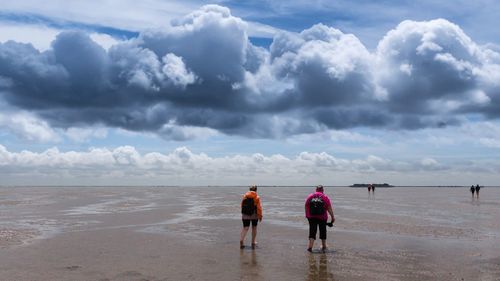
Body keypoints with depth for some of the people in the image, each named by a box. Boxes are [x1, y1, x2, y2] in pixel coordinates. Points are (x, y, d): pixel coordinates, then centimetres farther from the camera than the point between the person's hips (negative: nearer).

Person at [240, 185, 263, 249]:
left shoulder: (245, 196, 6)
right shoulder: (257, 197, -4)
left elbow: (242, 206, 11)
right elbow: (259, 207, -9)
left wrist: (243, 214, 22)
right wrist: (260, 215, -4)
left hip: (245, 215, 2)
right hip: (254, 215, -2)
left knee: (245, 228, 3)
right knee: (254, 228, 13)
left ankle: (241, 240, -20)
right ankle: (253, 243, 18)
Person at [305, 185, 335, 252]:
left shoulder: (310, 196, 6)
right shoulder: (325, 197, 0)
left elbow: (306, 206, 7)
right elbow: (329, 208, -4)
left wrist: (307, 215, 17)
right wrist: (332, 217, 0)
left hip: (311, 217, 1)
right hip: (322, 217, -1)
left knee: (312, 231, 2)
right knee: (323, 231, 14)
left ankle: (310, 246, -10)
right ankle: (324, 246, 25)